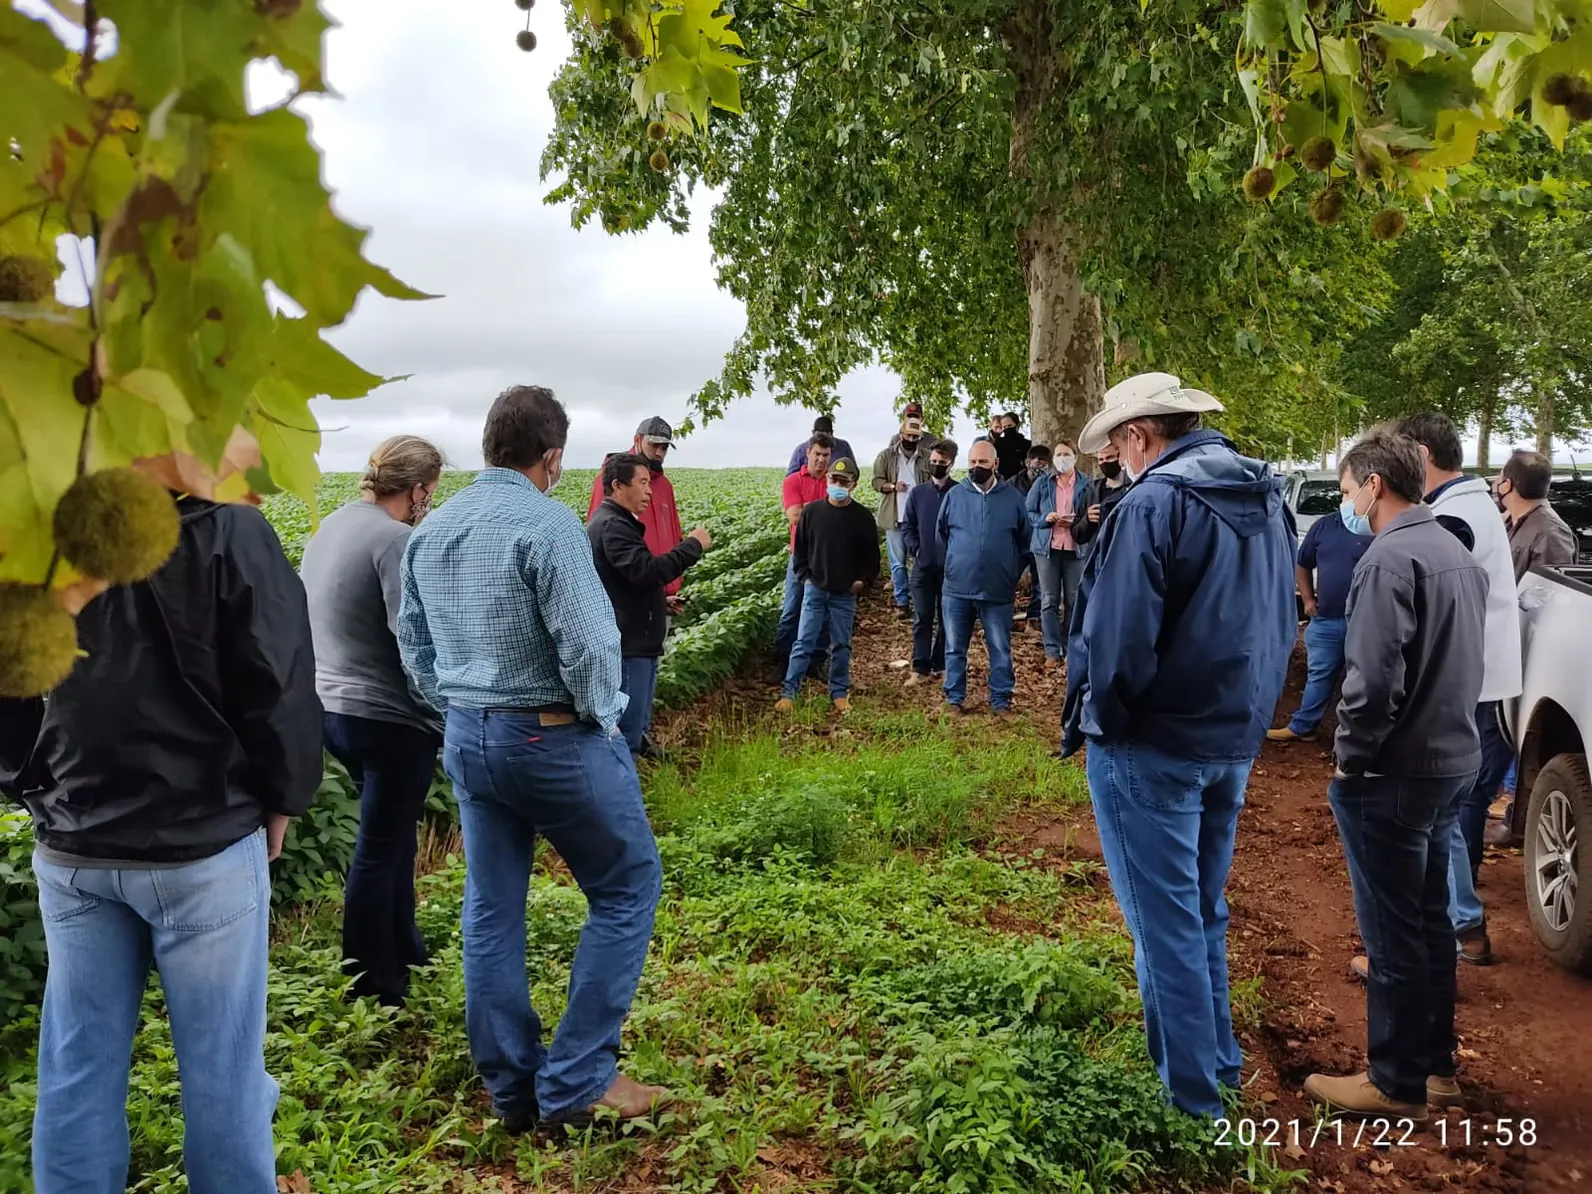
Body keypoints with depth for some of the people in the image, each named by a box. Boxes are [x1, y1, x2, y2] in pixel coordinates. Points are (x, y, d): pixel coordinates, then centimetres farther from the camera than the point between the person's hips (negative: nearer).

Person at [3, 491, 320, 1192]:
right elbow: (279, 684, -12)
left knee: (78, 1064, 15)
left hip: (69, 848, 5)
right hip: (204, 844, -4)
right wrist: (282, 798, 2)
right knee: (219, 1063, 9)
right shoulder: (227, 530, -14)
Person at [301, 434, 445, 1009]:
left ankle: (404, 952, 37)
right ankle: (372, 987, 18)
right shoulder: (397, 540, -20)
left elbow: (312, 613, 16)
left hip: (331, 707, 9)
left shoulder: (329, 526, 7)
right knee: (379, 849, 4)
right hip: (388, 718, -9)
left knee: (393, 833, 23)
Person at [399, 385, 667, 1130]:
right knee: (626, 888, 9)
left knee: (492, 910, 14)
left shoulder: (429, 530, 7)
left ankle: (510, 1089, 25)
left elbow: (414, 644, 13)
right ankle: (576, 1078, 9)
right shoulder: (547, 523, -18)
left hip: (466, 739, 8)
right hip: (554, 736, -7)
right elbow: (588, 643, -21)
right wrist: (602, 718, -5)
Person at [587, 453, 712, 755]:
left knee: (634, 726, 18)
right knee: (626, 731, -7)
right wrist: (692, 546, -20)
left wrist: (658, 600, 20)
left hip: (629, 642, 11)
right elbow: (645, 571, -29)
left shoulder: (610, 521, 18)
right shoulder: (613, 526, -17)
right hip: (627, 645, -11)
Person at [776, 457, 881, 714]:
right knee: (804, 643, 0)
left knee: (841, 645, 9)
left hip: (845, 594, 0)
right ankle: (788, 693, 4)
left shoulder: (862, 517, -2)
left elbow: (871, 554, 6)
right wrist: (804, 576, -1)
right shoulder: (812, 512, -2)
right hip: (814, 590, 0)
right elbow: (799, 548, 7)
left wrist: (864, 580, -4)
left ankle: (839, 693, 21)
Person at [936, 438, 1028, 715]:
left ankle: (1001, 699, 20)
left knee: (1000, 649, 8)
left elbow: (1023, 538, 12)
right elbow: (941, 534, 14)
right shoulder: (954, 495, 1)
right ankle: (954, 698, 21)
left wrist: (1014, 569, 12)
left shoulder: (1012, 497, 0)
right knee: (955, 648, 9)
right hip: (957, 587, 1)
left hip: (998, 588, -1)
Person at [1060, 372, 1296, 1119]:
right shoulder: (1268, 499, 9)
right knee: (1203, 910, 21)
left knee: (1164, 920, 4)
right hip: (1235, 739, 8)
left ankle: (1191, 1093, 14)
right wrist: (1246, 709, 16)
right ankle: (1218, 1060, 34)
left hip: (1154, 746, -8)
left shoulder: (1154, 502, -19)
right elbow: (1279, 624, 13)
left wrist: (1092, 722, -9)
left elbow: (1119, 635, -23)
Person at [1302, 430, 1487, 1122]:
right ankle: (1435, 1065, 32)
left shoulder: (1390, 559, -20)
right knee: (1429, 919, 19)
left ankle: (1398, 1084, 15)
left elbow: (1374, 679, -25)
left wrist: (1348, 756, -13)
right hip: (1453, 760, 9)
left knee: (1392, 932, 3)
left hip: (1393, 773, -9)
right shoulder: (1457, 554, 11)